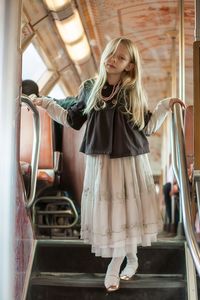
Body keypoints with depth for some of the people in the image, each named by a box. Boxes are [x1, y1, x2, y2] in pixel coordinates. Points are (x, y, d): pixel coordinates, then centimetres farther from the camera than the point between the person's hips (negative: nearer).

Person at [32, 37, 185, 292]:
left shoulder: (133, 92, 0)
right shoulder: (89, 88, 4)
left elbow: (147, 127, 4)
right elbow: (74, 120, 13)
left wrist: (165, 106, -5)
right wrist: (47, 104, 11)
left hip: (130, 161, -1)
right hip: (100, 161, 2)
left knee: (127, 209, 2)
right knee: (106, 210, 4)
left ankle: (115, 265, 17)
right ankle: (131, 257, 23)